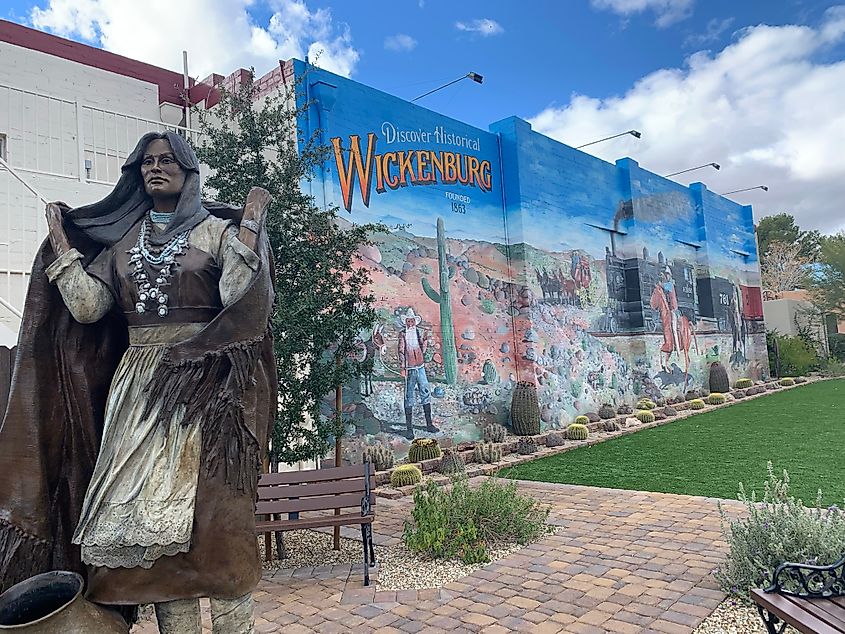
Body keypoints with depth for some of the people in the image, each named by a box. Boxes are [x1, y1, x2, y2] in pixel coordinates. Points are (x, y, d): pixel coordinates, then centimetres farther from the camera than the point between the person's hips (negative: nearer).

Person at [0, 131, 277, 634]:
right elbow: (86, 306, 6)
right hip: (138, 387, 4)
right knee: (150, 506, 3)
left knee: (210, 506, -6)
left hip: (200, 385, -4)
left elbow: (236, 296, -12)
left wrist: (250, 225, -12)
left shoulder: (217, 230, 4)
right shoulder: (120, 238, 16)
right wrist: (60, 243, 10)